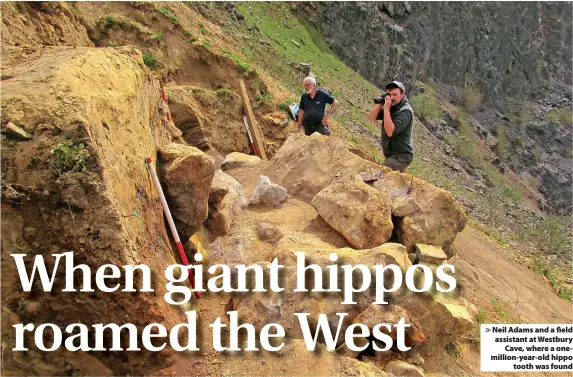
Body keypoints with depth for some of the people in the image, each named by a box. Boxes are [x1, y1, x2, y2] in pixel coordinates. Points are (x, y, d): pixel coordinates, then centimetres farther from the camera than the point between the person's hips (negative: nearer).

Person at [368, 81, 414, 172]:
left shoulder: (405, 111, -19)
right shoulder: (392, 106, 6)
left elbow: (390, 132, -30)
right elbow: (372, 118, 3)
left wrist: (386, 109, -27)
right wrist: (380, 104, -12)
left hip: (401, 156, -9)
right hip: (392, 155, 9)